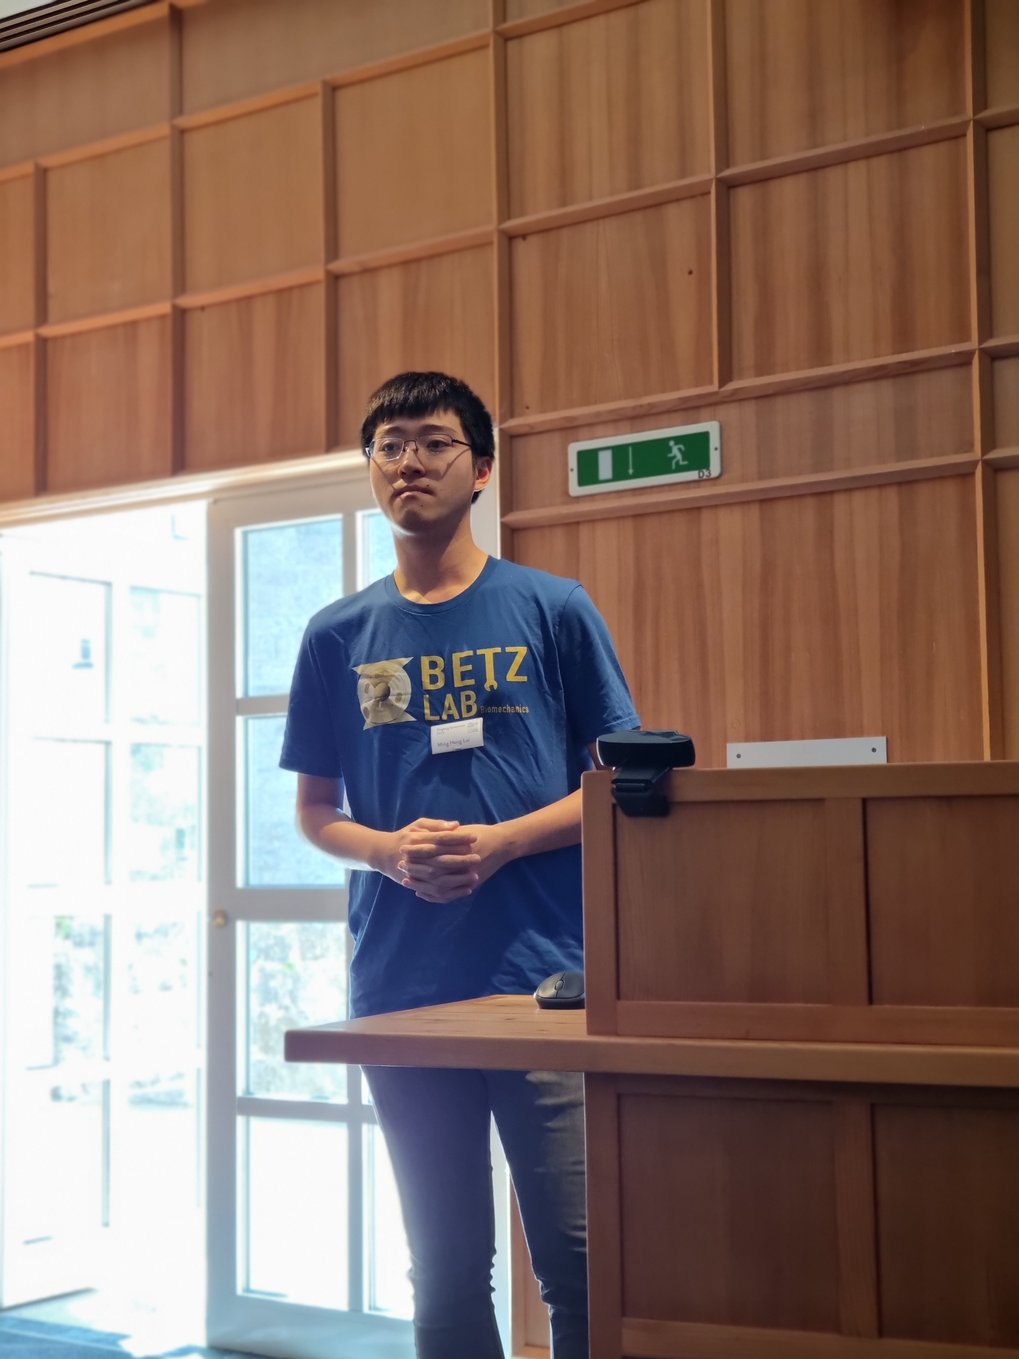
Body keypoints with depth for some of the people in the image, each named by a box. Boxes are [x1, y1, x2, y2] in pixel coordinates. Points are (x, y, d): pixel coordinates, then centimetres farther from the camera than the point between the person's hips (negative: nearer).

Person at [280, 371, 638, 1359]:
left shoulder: (554, 611, 3)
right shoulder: (340, 636, 10)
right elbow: (314, 812, 14)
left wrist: (499, 843, -12)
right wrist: (391, 850, -8)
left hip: (546, 978, -2)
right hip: (401, 987, 2)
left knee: (579, 1262, -4)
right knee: (447, 1274, 11)